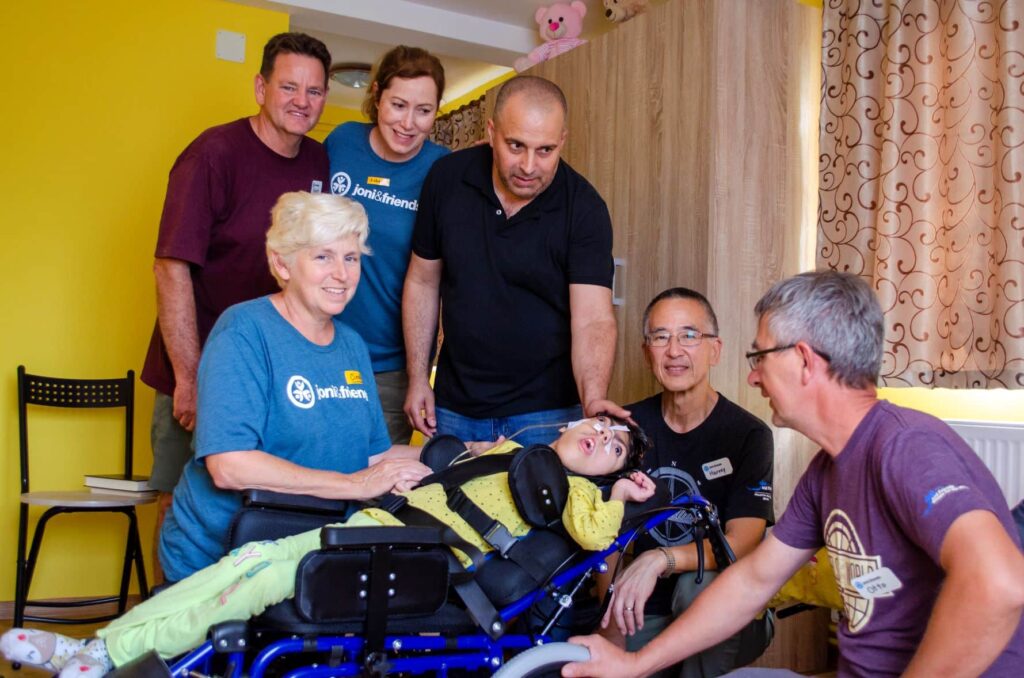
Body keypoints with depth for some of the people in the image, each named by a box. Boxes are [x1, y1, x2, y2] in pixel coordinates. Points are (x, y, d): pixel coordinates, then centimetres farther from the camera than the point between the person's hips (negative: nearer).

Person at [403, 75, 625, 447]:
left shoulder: (584, 209, -15)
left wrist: (593, 398, -39)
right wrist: (417, 377, 3)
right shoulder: (446, 178, -7)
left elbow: (593, 320, -21)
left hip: (546, 409, -2)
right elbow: (423, 281, 4)